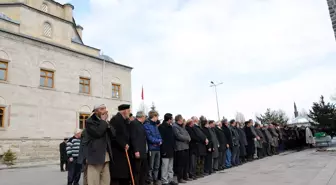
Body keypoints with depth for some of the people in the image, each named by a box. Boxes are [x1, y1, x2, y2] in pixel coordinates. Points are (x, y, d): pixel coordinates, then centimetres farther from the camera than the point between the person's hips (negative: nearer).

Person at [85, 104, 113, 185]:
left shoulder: (104, 122, 19)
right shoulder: (89, 121, -4)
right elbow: (97, 132, -21)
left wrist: (106, 122, -1)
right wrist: (103, 121, -8)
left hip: (105, 156, 7)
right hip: (94, 156, -7)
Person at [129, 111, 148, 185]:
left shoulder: (141, 124, 18)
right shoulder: (133, 123, -10)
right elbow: (133, 138, -17)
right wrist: (136, 151, -21)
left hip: (144, 152, 9)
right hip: (137, 152, -9)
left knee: (145, 170, 13)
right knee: (136, 171, -2)